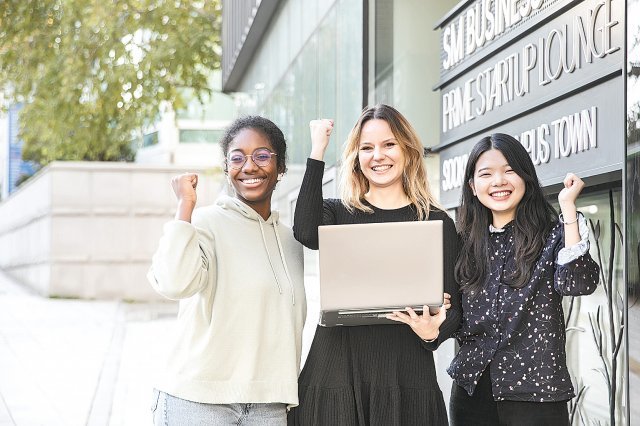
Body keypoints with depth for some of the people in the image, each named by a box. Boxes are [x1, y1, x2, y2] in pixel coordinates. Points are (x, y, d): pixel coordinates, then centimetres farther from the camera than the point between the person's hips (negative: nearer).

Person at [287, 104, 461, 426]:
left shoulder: (437, 223, 8)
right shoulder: (338, 213, 9)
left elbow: (452, 307, 6)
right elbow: (306, 232, -15)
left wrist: (433, 332, -17)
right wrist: (318, 151, -8)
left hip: (406, 374, 0)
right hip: (337, 367, 0)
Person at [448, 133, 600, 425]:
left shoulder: (552, 234, -1)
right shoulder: (467, 243, 9)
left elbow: (576, 283, -20)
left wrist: (568, 206, -17)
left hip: (534, 391, -3)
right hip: (471, 388, 4)